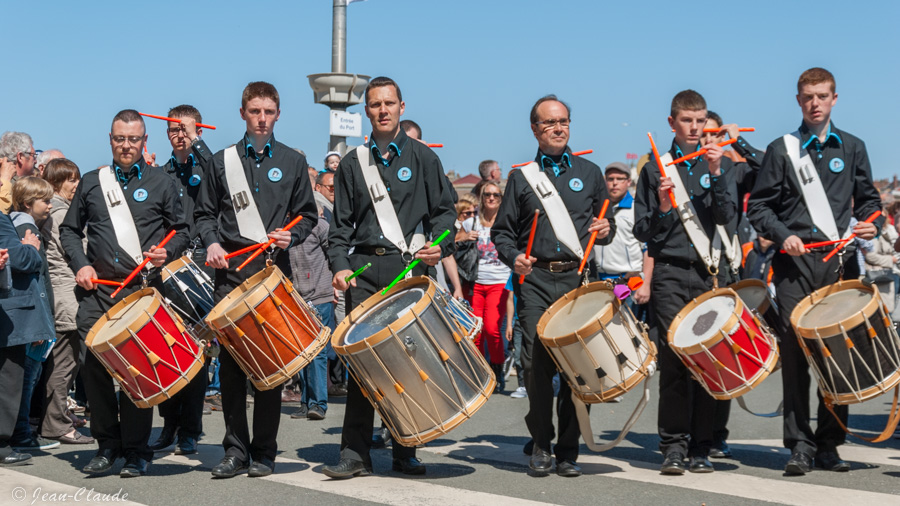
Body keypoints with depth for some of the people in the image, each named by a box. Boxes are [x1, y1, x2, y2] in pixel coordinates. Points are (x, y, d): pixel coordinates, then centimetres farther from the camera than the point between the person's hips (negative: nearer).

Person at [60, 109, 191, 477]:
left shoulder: (160, 184, 9)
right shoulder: (91, 182, 14)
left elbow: (181, 231, 13)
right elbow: (69, 229, 19)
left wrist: (167, 252, -7)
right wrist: (81, 265, 3)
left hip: (143, 289, -2)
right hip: (98, 288, 2)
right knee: (94, 363, -3)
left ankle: (136, 451, 8)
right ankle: (107, 443, 13)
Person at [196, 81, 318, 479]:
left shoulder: (293, 162, 11)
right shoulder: (222, 161, 12)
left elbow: (307, 215, 12)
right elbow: (204, 214, 14)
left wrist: (291, 235, -8)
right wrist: (212, 242, -4)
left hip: (274, 269, 0)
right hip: (231, 270, 1)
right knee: (230, 360, -2)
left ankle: (264, 452, 8)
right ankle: (236, 449, 7)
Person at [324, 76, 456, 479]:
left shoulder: (422, 158, 10)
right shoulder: (352, 163, 14)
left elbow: (443, 210, 8)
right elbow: (341, 223, 12)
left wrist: (438, 246, -11)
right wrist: (340, 265, -3)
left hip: (411, 267, -1)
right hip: (365, 271, 1)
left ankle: (405, 452, 11)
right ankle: (355, 453, -2)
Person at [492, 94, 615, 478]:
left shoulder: (589, 173, 16)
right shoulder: (522, 177, 13)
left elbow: (606, 224, 21)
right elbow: (501, 232, 13)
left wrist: (605, 231, -2)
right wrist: (514, 257, -6)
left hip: (579, 278, 1)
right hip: (536, 279, -1)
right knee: (537, 363, -8)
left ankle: (568, 450, 7)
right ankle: (541, 444, 8)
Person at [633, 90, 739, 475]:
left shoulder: (721, 166, 12)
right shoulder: (655, 169, 9)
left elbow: (728, 220, -2)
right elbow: (642, 231, 6)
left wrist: (716, 175, -11)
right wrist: (663, 209, -12)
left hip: (713, 273, 1)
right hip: (672, 274, -1)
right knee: (673, 359, -6)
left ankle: (702, 447, 9)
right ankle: (674, 444, 2)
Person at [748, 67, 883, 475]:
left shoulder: (852, 148, 14)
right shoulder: (781, 150, 7)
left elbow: (869, 199, 17)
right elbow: (758, 206, 6)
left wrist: (871, 224, -4)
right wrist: (783, 236, -9)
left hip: (840, 263, 2)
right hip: (795, 263, -2)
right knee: (794, 351, -6)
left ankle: (828, 444, 11)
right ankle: (799, 445, 1)